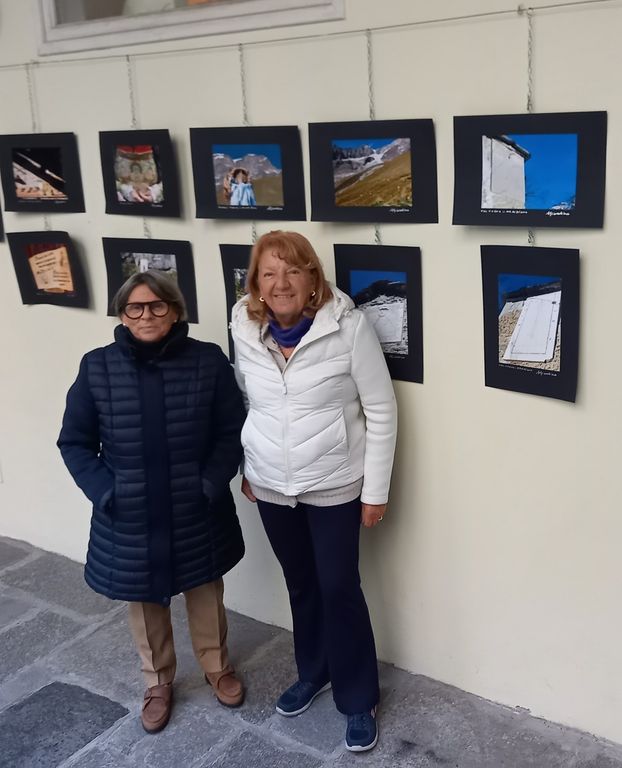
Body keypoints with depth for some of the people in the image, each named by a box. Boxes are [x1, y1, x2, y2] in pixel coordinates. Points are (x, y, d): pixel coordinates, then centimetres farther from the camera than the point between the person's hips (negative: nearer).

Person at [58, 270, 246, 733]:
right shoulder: (97, 367, -7)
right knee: (144, 603, 19)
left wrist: (211, 484, -14)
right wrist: (105, 492, -12)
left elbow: (233, 431, -4)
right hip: (130, 520, 1)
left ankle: (218, 667, 46)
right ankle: (158, 681, 43)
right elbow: (75, 442, -1)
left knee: (206, 594, 20)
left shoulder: (208, 361, -9)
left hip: (197, 514, 0)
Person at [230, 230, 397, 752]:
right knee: (301, 584, 20)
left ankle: (358, 701, 24)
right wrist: (247, 469, 15)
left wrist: (376, 490, -10)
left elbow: (381, 411, -12)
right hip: (272, 487, 4)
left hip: (334, 487, -4)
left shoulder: (348, 326, -18)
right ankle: (312, 673, 42)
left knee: (339, 589, 4)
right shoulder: (245, 330, -5)